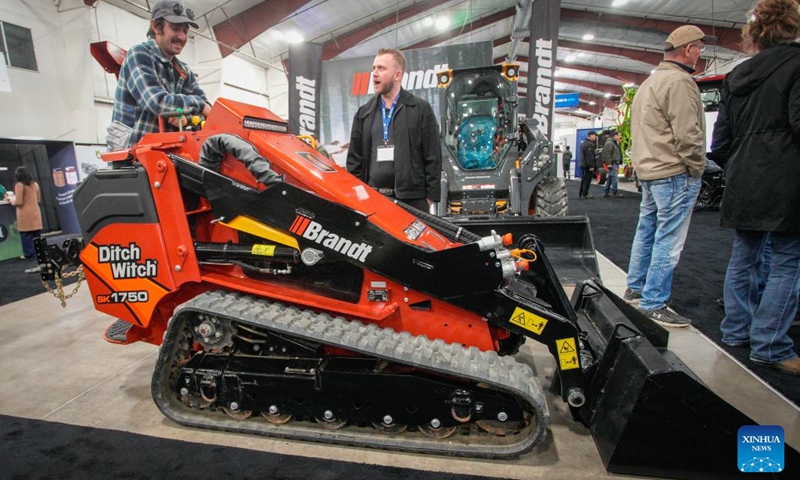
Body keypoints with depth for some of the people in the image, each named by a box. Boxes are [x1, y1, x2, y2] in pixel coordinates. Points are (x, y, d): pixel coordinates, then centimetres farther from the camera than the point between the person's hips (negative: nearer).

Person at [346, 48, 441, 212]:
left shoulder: (421, 109, 3)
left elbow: (433, 157, -1)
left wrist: (430, 197, -6)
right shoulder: (364, 113, 14)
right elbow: (354, 158, 15)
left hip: (412, 200, -3)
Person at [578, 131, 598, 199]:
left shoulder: (584, 142, 16)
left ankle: (580, 194, 16)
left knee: (583, 179, 14)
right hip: (587, 165, -10)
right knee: (587, 180, -5)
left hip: (583, 164, 10)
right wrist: (591, 166, -22)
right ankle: (585, 194, -3)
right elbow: (590, 156, -22)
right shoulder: (589, 144, -17)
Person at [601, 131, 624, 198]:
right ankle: (614, 192, -12)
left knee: (610, 178, 10)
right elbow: (607, 154, -19)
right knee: (614, 177, -13)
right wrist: (608, 163, -24)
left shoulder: (615, 143, 22)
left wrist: (618, 164, 23)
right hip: (612, 164, -10)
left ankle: (606, 192, 13)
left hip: (615, 163, 10)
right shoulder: (609, 143, -11)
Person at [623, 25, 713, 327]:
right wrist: (697, 168, -7)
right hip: (675, 172, -10)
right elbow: (687, 135, -18)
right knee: (669, 241, -6)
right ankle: (654, 305, -1)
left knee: (646, 231, 17)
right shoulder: (679, 81, -12)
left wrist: (645, 162, 19)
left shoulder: (649, 82, 19)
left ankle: (635, 289, 27)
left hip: (648, 170, 10)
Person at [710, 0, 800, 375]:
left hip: (743, 182, 6)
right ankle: (769, 347, 5)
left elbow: (721, 137, 14)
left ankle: (736, 331, 23)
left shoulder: (736, 76, 13)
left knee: (743, 257, 15)